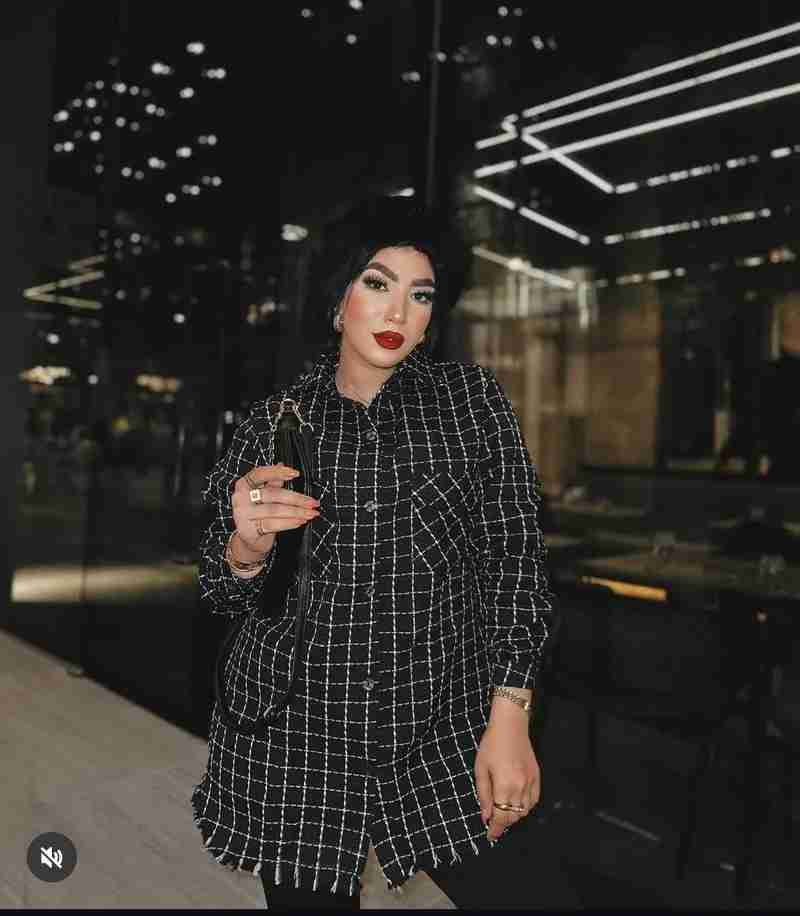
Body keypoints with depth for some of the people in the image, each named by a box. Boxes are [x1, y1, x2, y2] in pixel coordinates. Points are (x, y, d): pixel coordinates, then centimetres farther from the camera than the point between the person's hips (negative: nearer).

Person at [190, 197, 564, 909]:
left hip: (442, 730, 0)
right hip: (294, 739, 1)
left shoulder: (474, 399, 0)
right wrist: (248, 545, -19)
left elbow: (517, 559, -3)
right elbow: (227, 594, 4)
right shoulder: (275, 420, 0)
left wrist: (509, 717, -11)